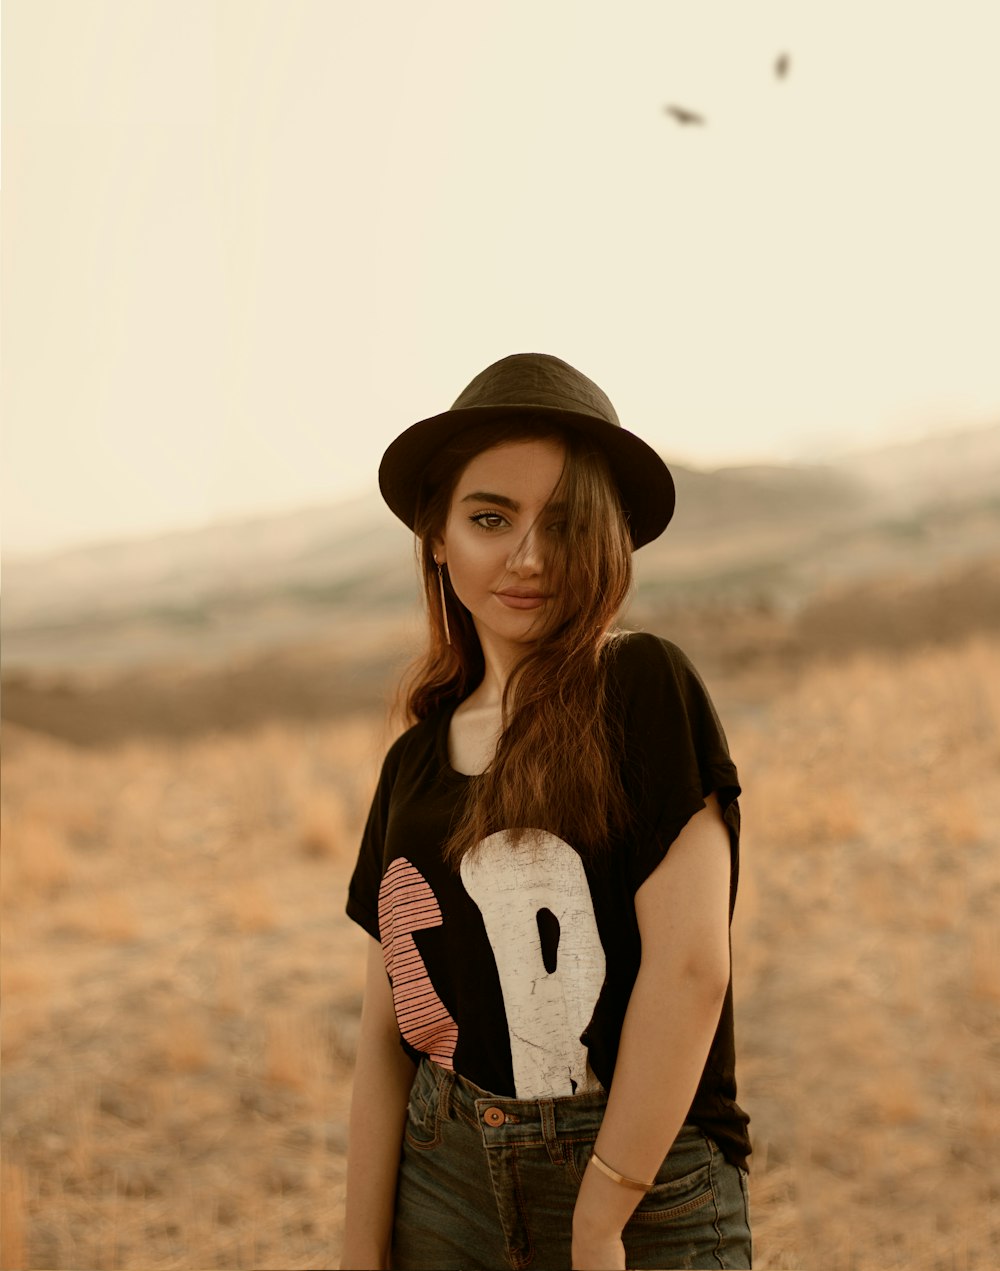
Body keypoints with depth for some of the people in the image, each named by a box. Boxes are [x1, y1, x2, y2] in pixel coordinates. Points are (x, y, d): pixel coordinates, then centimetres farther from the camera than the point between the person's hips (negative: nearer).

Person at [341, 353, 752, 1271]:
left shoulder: (645, 689, -9)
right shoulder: (415, 764, 6)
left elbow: (690, 965, -16)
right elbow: (387, 1031, 5)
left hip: (645, 1195, -4)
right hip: (447, 1187, 5)